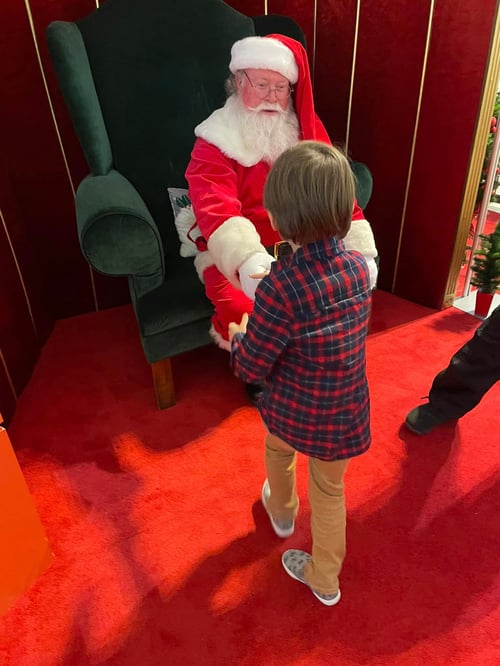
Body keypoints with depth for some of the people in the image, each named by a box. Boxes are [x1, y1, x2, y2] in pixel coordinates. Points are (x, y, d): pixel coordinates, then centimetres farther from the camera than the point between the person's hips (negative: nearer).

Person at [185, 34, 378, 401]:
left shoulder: (307, 130, 3)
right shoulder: (215, 142, -11)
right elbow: (216, 209, -28)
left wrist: (361, 251, -17)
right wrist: (248, 262, -48)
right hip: (235, 254, -3)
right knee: (244, 312, -28)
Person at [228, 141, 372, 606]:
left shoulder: (281, 287, -30)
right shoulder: (359, 267, -11)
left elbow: (251, 367, -20)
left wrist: (238, 335, 1)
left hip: (293, 411, -3)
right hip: (346, 414, 3)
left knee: (277, 447, 33)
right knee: (329, 490, 25)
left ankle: (281, 511, 63)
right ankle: (325, 580, 47)